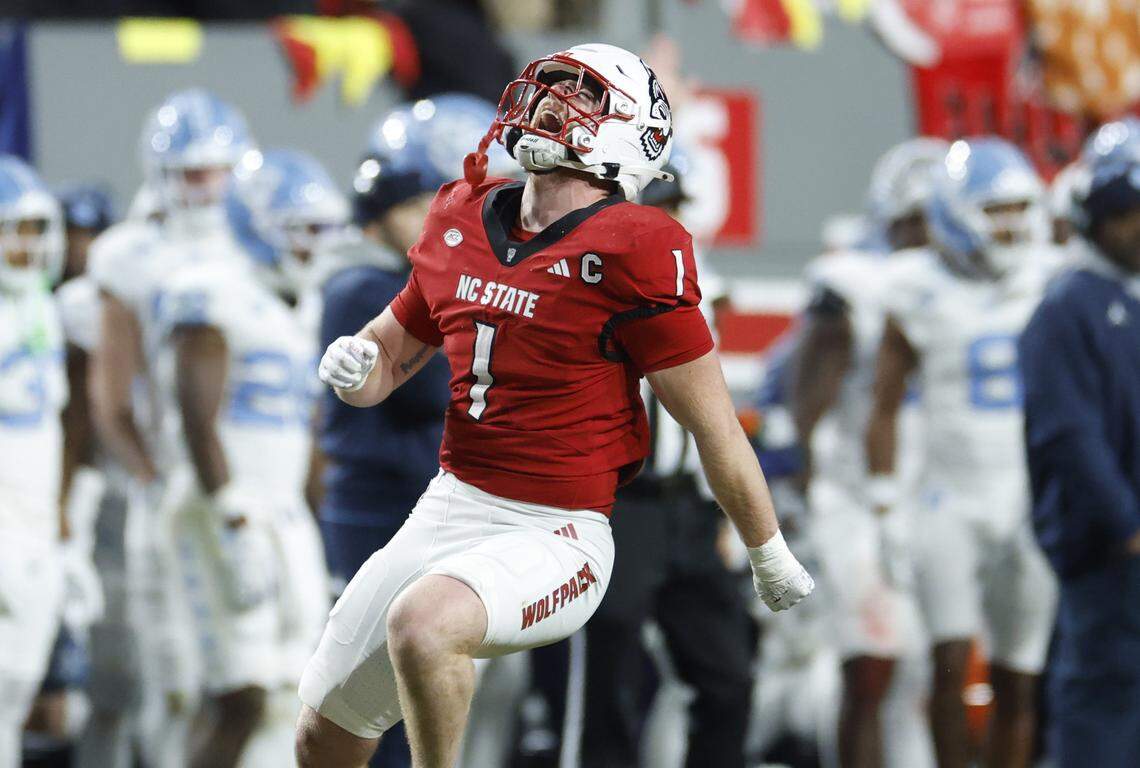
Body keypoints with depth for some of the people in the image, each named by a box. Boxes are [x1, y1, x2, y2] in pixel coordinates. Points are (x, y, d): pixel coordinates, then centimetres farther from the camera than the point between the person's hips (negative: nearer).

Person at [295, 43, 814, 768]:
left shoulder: (631, 255, -14)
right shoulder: (464, 221, 6)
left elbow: (714, 424, -6)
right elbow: (391, 350, 20)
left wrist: (770, 558, 2)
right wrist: (353, 366, -5)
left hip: (554, 537, -7)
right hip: (448, 511, 7)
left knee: (421, 624, -36)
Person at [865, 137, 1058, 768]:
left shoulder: (1052, 287, 4)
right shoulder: (922, 292, -3)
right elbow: (885, 408, 3)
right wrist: (883, 508, -1)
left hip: (1034, 503, 3)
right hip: (952, 497, -2)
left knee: (1018, 681, 4)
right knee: (950, 664, -14)